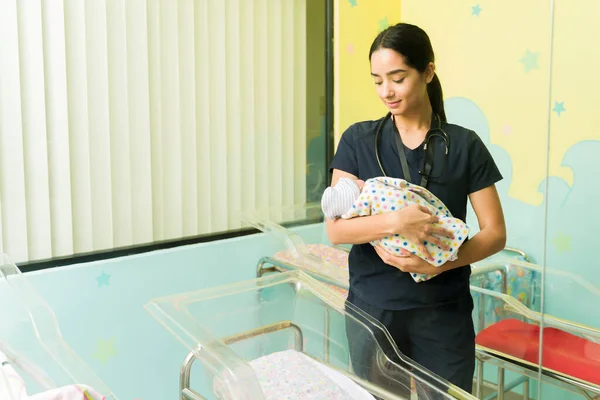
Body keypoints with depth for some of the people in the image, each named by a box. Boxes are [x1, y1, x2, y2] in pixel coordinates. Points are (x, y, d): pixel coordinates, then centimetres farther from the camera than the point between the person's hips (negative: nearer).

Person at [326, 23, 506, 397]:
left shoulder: (464, 145, -2)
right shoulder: (358, 140, -2)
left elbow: (495, 233, -2)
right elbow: (336, 229, -9)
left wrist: (438, 263, -18)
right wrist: (394, 221, -26)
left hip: (443, 313, 0)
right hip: (372, 309, 1)